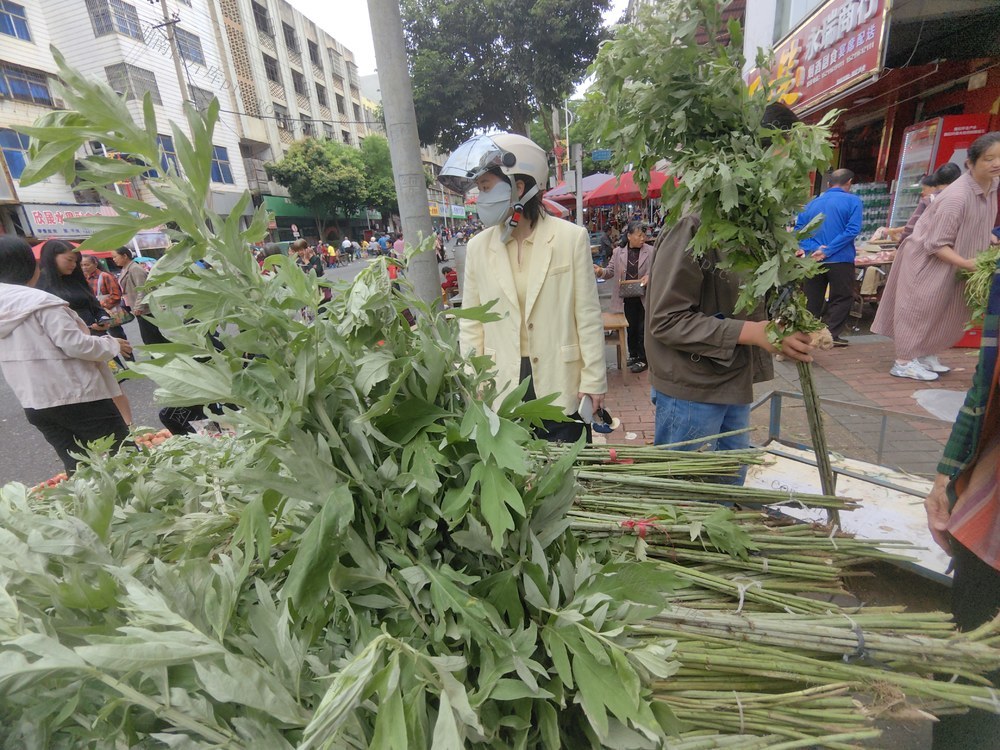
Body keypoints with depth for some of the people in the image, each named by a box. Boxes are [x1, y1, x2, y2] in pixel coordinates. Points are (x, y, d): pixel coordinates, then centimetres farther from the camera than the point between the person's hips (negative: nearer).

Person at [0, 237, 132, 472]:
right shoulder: (40, 302, -15)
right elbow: (76, 345, -19)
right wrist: (112, 344, -4)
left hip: (34, 405, 8)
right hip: (76, 398, -8)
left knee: (78, 467, 13)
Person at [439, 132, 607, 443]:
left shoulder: (571, 237, -6)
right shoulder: (478, 246, 2)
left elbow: (588, 316, -3)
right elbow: (471, 324, 6)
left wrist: (593, 381, -3)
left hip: (561, 383, -2)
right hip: (502, 386, 3)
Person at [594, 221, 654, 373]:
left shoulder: (651, 251, -2)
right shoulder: (618, 252, 2)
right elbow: (611, 271, 4)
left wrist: (650, 276, -18)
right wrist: (600, 271, -17)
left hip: (644, 297, -2)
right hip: (627, 298, 2)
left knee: (642, 329, 6)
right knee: (630, 328, 14)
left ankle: (643, 359, 19)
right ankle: (633, 355, 32)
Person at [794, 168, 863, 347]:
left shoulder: (812, 202, 10)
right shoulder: (852, 201, -3)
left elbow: (799, 228, -1)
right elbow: (852, 229, -16)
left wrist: (813, 248, -10)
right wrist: (828, 250, -15)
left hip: (814, 260, 4)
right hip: (840, 259, -4)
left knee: (812, 300, 12)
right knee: (842, 298, 8)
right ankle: (830, 335, 5)